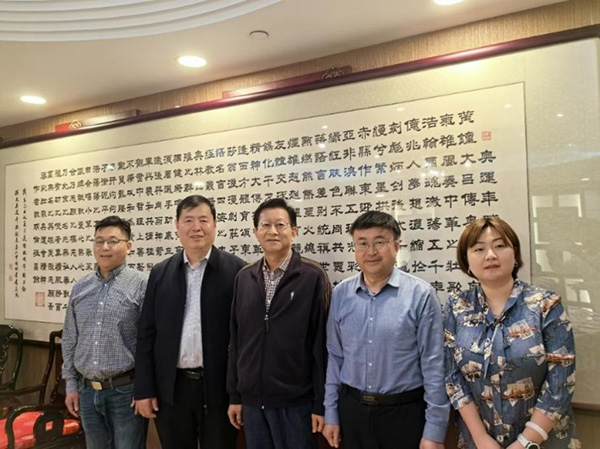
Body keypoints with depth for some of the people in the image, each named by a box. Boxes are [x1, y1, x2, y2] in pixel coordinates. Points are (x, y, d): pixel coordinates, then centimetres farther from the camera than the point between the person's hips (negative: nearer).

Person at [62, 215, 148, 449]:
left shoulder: (142, 285, -10)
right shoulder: (80, 287, 6)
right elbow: (70, 339, 12)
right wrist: (71, 384, 10)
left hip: (126, 391, -5)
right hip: (87, 391, 5)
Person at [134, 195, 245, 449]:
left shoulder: (235, 271, -7)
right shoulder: (160, 273, 4)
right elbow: (146, 334, 5)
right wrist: (144, 389, 2)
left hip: (219, 387, -3)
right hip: (170, 388, 3)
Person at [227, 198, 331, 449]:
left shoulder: (313, 277, -9)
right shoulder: (244, 278, 3)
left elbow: (322, 343, -9)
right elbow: (236, 339, 7)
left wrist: (321, 403, -8)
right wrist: (234, 395, 8)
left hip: (295, 401, -4)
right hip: (252, 399, 4)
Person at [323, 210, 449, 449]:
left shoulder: (421, 295, -14)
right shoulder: (341, 294, -2)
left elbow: (433, 365, -10)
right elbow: (335, 357, 4)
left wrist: (434, 430, -8)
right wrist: (331, 413, 7)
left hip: (404, 412, -3)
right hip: (352, 409, 3)